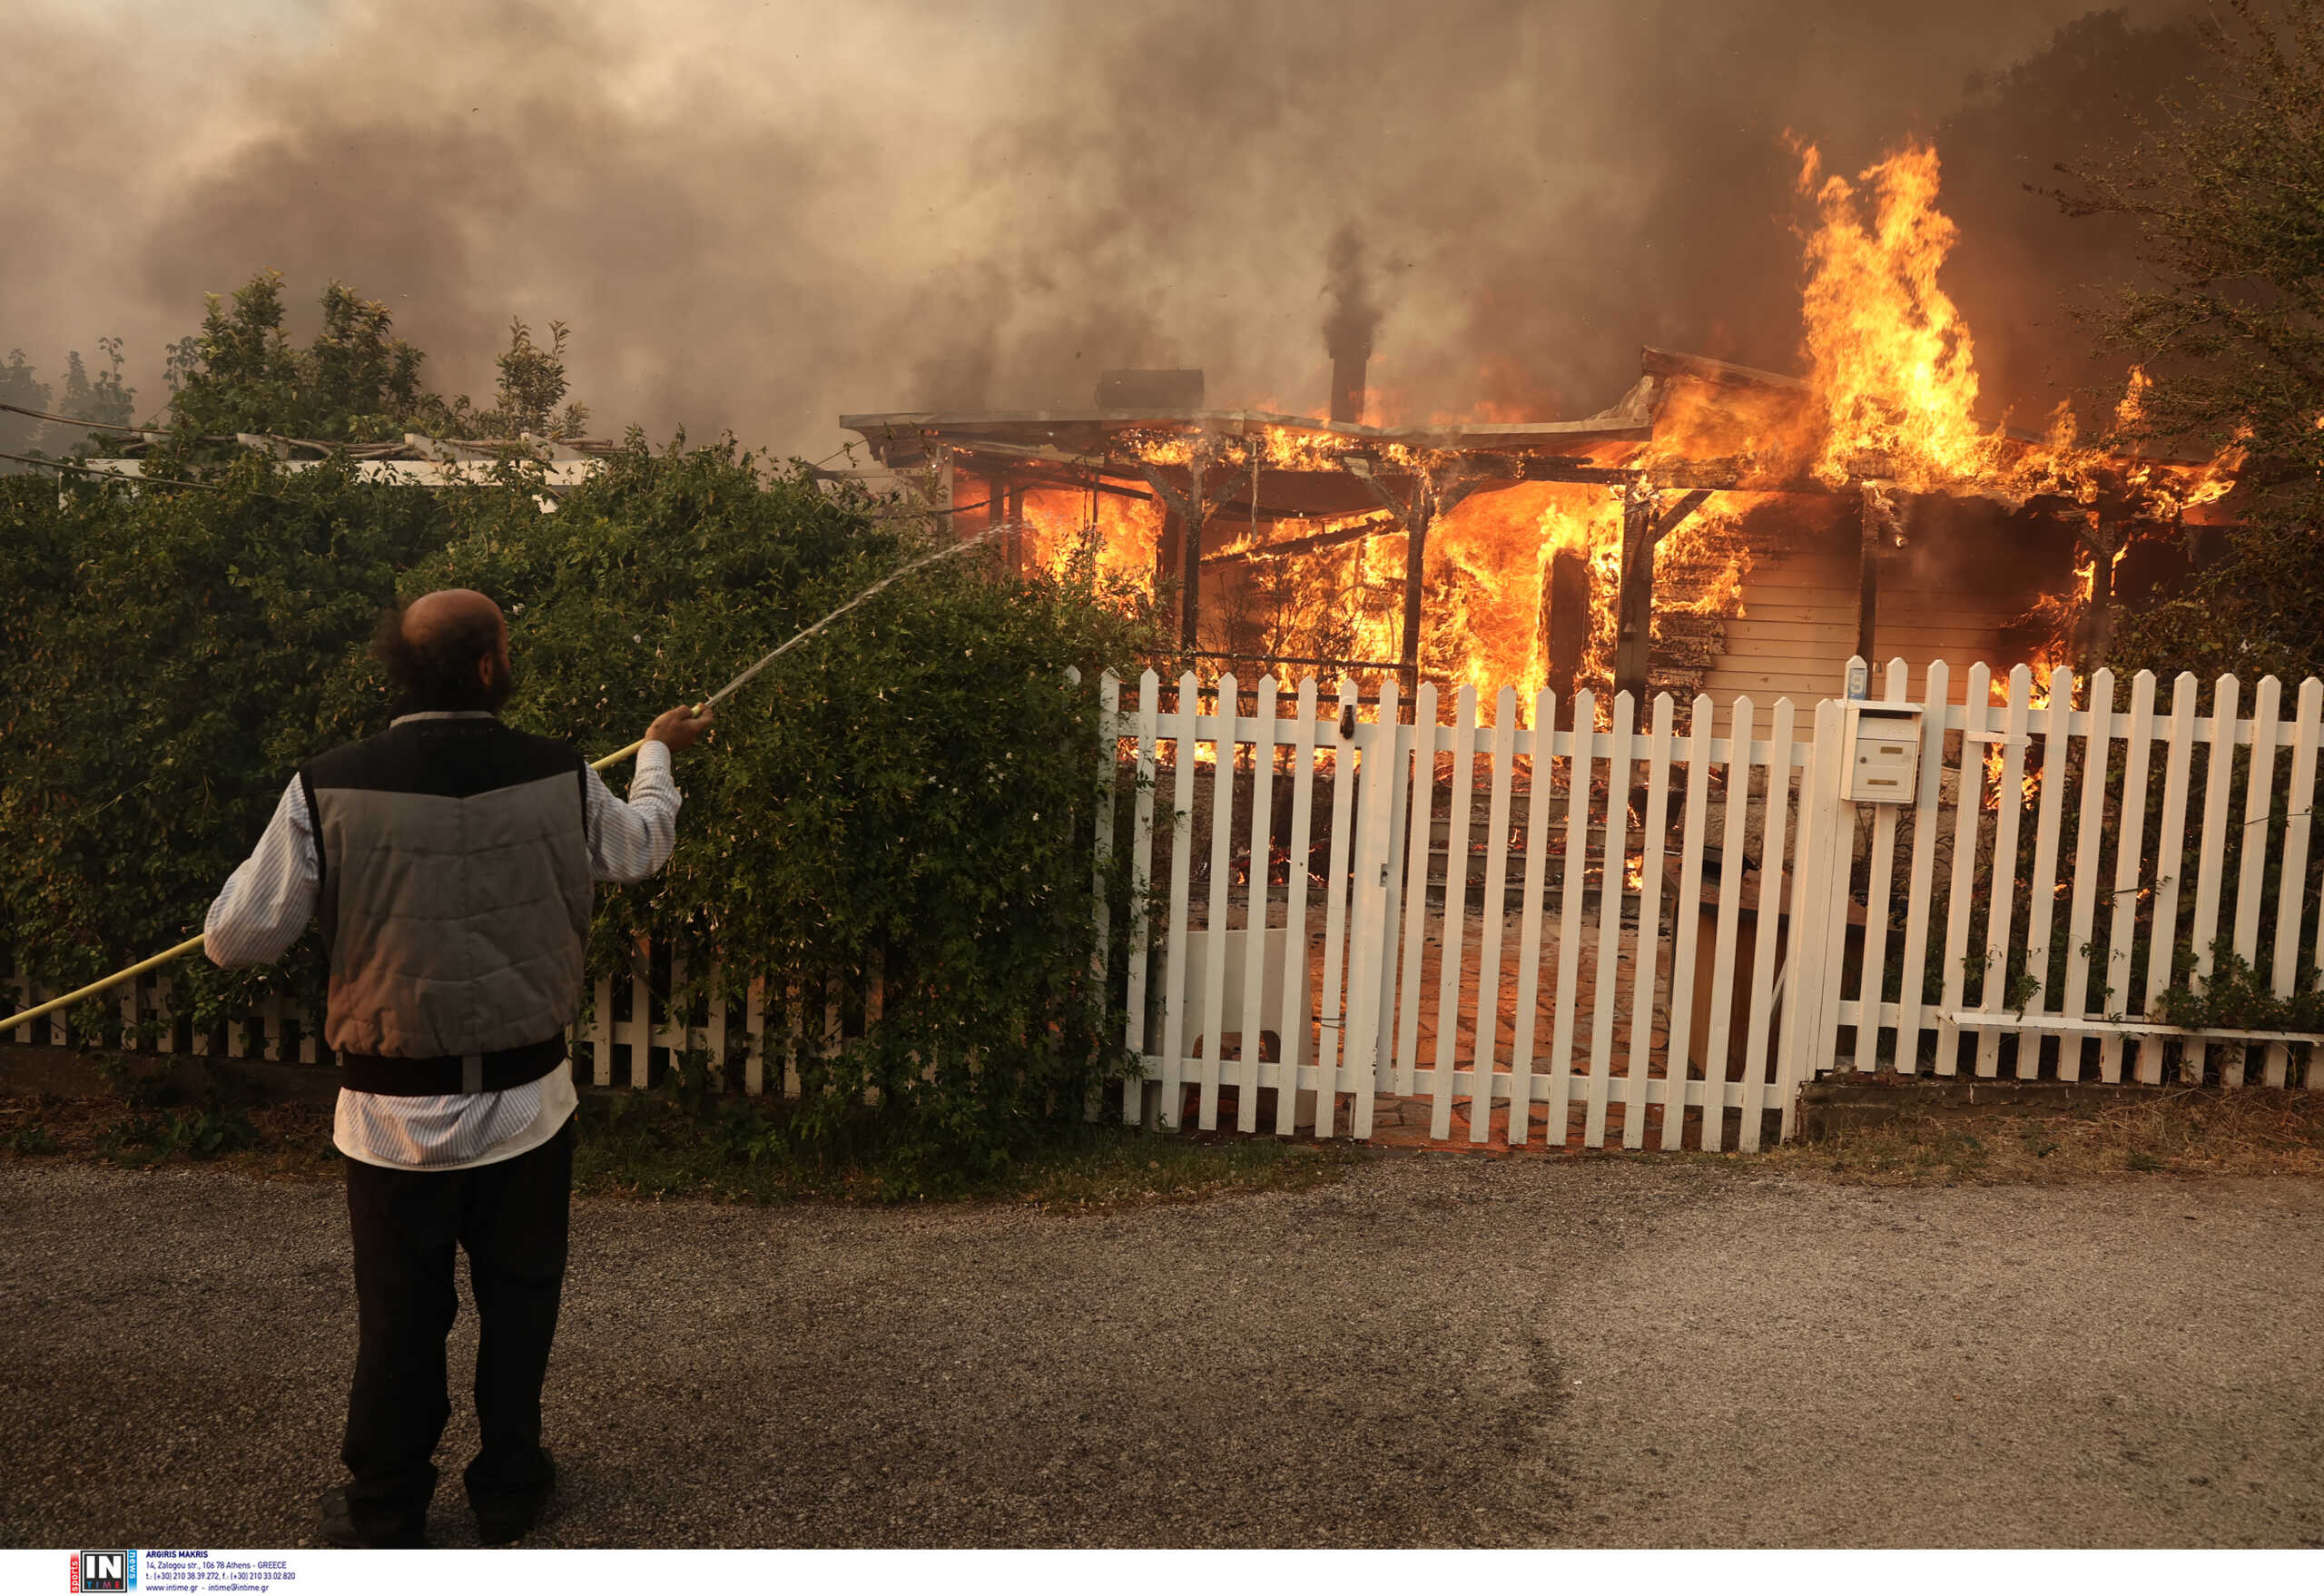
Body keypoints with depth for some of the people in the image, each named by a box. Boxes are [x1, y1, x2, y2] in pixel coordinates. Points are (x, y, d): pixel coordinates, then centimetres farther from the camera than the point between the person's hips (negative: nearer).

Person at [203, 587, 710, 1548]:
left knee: (400, 1316, 15)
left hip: (395, 1114, -1)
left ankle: (386, 1516, 32)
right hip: (527, 1101, 1)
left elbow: (237, 941, -9)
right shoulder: (562, 779, -10)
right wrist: (659, 753, 31)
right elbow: (642, 847, 12)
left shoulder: (328, 791, -16)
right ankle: (509, 1491, 35)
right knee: (519, 1299, 18)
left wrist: (257, 871, 14)